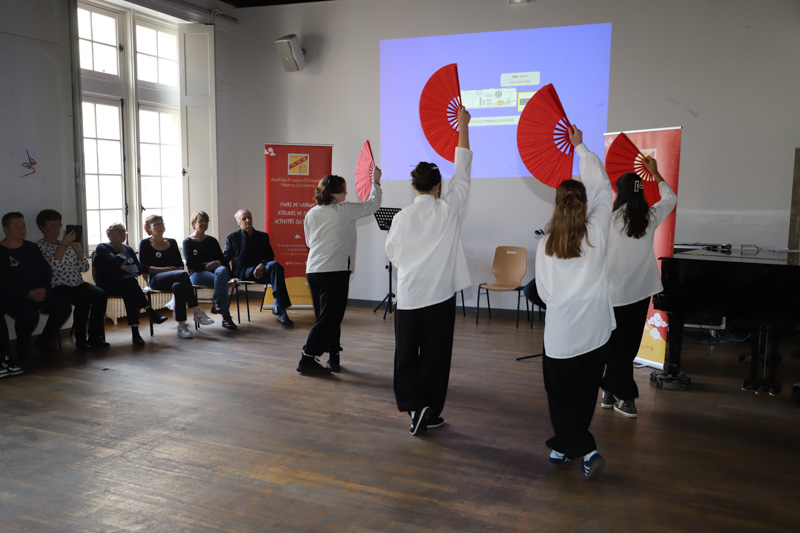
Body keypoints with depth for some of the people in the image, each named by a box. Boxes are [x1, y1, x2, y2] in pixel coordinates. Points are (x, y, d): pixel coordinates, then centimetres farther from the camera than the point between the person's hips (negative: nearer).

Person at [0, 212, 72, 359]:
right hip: (12, 297, -6)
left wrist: (44, 289, -7)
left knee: (64, 306, -16)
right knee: (30, 315, -35)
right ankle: (23, 347, -3)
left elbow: (46, 270, 13)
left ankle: (45, 340, 7)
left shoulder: (31, 248, 16)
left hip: (38, 293, 6)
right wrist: (27, 294, -20)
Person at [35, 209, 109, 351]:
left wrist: (78, 249, 1)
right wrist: (64, 245, -13)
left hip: (78, 283, 6)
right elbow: (52, 265, -16)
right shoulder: (39, 246, 3)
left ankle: (95, 337, -18)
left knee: (100, 294, -22)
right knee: (84, 299, -32)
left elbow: (85, 267, 16)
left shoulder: (68, 243, 21)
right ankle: (81, 340, -19)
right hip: (57, 287, -6)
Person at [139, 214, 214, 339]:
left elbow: (180, 263, 18)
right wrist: (166, 269, -12)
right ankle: (197, 312, -39)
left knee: (178, 286, -37)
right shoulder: (145, 244, 10)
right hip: (155, 279, -3)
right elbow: (143, 267, 0)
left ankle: (181, 325, -41)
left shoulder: (172, 242, 23)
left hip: (175, 279, 4)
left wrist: (180, 271, -6)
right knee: (183, 274, -35)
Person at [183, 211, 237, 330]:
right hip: (197, 274, -3)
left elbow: (222, 259, 15)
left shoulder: (212, 241, 23)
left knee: (222, 271, -38)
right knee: (222, 282, -36)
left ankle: (217, 302, -41)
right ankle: (226, 317, -38)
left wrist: (218, 263, -9)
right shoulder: (188, 242, 11)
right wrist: (206, 265, -15)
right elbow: (190, 263, -2)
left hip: (216, 269, 3)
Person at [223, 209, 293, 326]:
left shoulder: (263, 236, 20)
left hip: (260, 271, 3)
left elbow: (270, 255, 9)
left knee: (274, 265, -34)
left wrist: (262, 264, -13)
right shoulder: (232, 237, 15)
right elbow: (225, 258, 11)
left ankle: (279, 307, -37)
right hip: (242, 274, -3)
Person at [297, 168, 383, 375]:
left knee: (327, 317, 13)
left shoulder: (311, 213, 11)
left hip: (313, 270, 7)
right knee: (329, 317, -2)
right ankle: (307, 358, -4)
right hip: (335, 270, -7)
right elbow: (373, 204, 6)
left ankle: (333, 358, 18)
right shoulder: (345, 210, -5)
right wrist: (376, 182, 20)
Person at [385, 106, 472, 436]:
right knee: (435, 353, 8)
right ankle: (431, 412, 16)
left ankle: (415, 404, -1)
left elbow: (392, 254, 7)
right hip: (440, 292, -1)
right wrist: (463, 126, 9)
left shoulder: (401, 217, -3)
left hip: (408, 294, 1)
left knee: (406, 352, 11)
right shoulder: (447, 210, -7)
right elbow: (462, 172, 2)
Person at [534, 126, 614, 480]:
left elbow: (543, 291, 1)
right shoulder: (597, 233, -7)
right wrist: (580, 147, 14)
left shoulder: (545, 244, -5)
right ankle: (565, 447, 25)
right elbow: (602, 188, 4)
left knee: (560, 393, 12)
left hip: (561, 330, -1)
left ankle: (584, 449, 2)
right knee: (584, 392, 16)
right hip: (595, 329, 1)